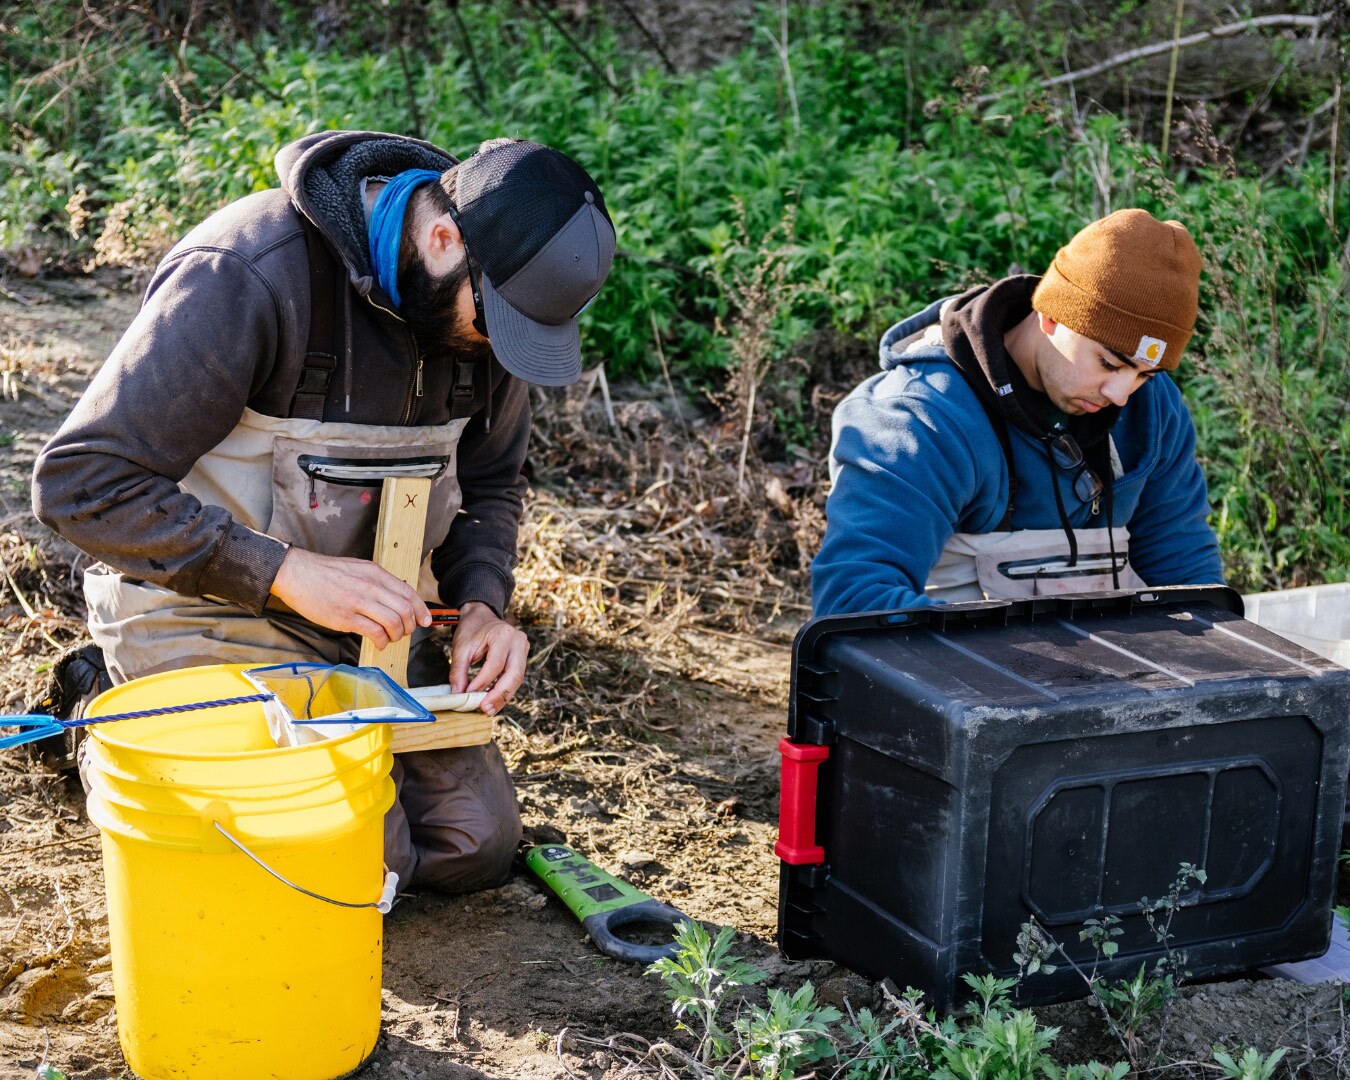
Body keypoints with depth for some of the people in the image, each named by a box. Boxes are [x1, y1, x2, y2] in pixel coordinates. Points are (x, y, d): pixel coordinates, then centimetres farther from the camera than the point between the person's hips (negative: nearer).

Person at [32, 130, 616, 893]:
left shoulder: (489, 294, -6)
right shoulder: (249, 278, -28)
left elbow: (489, 482, 10)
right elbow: (80, 480, -27)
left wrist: (483, 605, -10)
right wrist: (289, 573, -31)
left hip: (367, 606, 7)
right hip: (205, 602, -7)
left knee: (477, 849, 4)